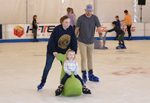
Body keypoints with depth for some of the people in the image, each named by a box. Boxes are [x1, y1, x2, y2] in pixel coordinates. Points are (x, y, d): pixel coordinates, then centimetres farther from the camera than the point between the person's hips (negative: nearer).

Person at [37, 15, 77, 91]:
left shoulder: (71, 29, -13)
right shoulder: (57, 29, -25)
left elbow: (74, 41, -9)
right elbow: (51, 40, -22)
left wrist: (74, 51, -15)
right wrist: (53, 51, -25)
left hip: (64, 51, 4)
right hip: (53, 50, -4)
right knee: (48, 67, 1)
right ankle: (42, 82, 17)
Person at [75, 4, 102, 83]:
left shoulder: (95, 18, -6)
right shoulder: (81, 18, -11)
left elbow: (99, 28, -11)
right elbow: (77, 29, -4)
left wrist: (99, 30, -32)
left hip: (91, 41, 3)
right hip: (82, 42, -3)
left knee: (90, 57, 14)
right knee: (84, 58, -3)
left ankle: (91, 75, 24)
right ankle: (84, 75, 7)